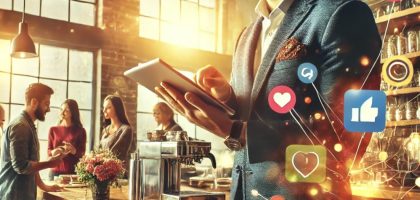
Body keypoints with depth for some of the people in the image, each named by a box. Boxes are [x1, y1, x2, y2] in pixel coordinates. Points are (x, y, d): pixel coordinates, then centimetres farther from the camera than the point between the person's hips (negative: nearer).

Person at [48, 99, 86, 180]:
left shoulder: (80, 131, 2)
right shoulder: (53, 130, 9)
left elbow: (82, 154, 1)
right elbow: (48, 151, 11)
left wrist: (74, 151, -19)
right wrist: (53, 152, -12)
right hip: (55, 171, 2)